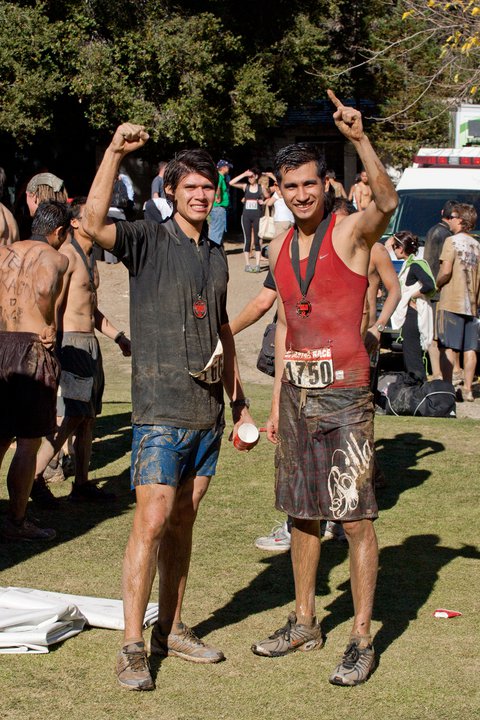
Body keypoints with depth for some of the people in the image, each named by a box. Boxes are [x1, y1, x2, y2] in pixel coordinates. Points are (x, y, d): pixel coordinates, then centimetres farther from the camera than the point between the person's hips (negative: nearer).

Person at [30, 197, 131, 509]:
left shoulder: (90, 257, 17)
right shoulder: (66, 256, -12)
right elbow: (54, 308, -18)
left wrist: (119, 337, 23)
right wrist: (53, 351, -23)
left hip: (89, 342, 9)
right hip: (70, 342, -9)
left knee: (88, 417, 10)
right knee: (70, 416, -12)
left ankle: (82, 484, 16)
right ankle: (35, 477, -6)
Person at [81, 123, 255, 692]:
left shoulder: (217, 255, 14)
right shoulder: (148, 241, -5)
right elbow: (92, 223, -26)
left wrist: (239, 400, 22)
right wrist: (115, 152, -31)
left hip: (207, 410, 6)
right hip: (161, 409, -6)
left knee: (183, 522, 12)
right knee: (151, 522, -10)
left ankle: (170, 629, 21)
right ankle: (132, 646, -5)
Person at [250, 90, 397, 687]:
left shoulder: (351, 232, -8)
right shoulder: (280, 249, 11)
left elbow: (387, 202, -31)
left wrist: (359, 140, -45)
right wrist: (276, 401, 17)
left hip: (343, 392, -6)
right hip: (296, 391, 7)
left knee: (355, 519, -3)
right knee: (301, 514, 15)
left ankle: (361, 640, 4)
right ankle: (304, 622, 29)